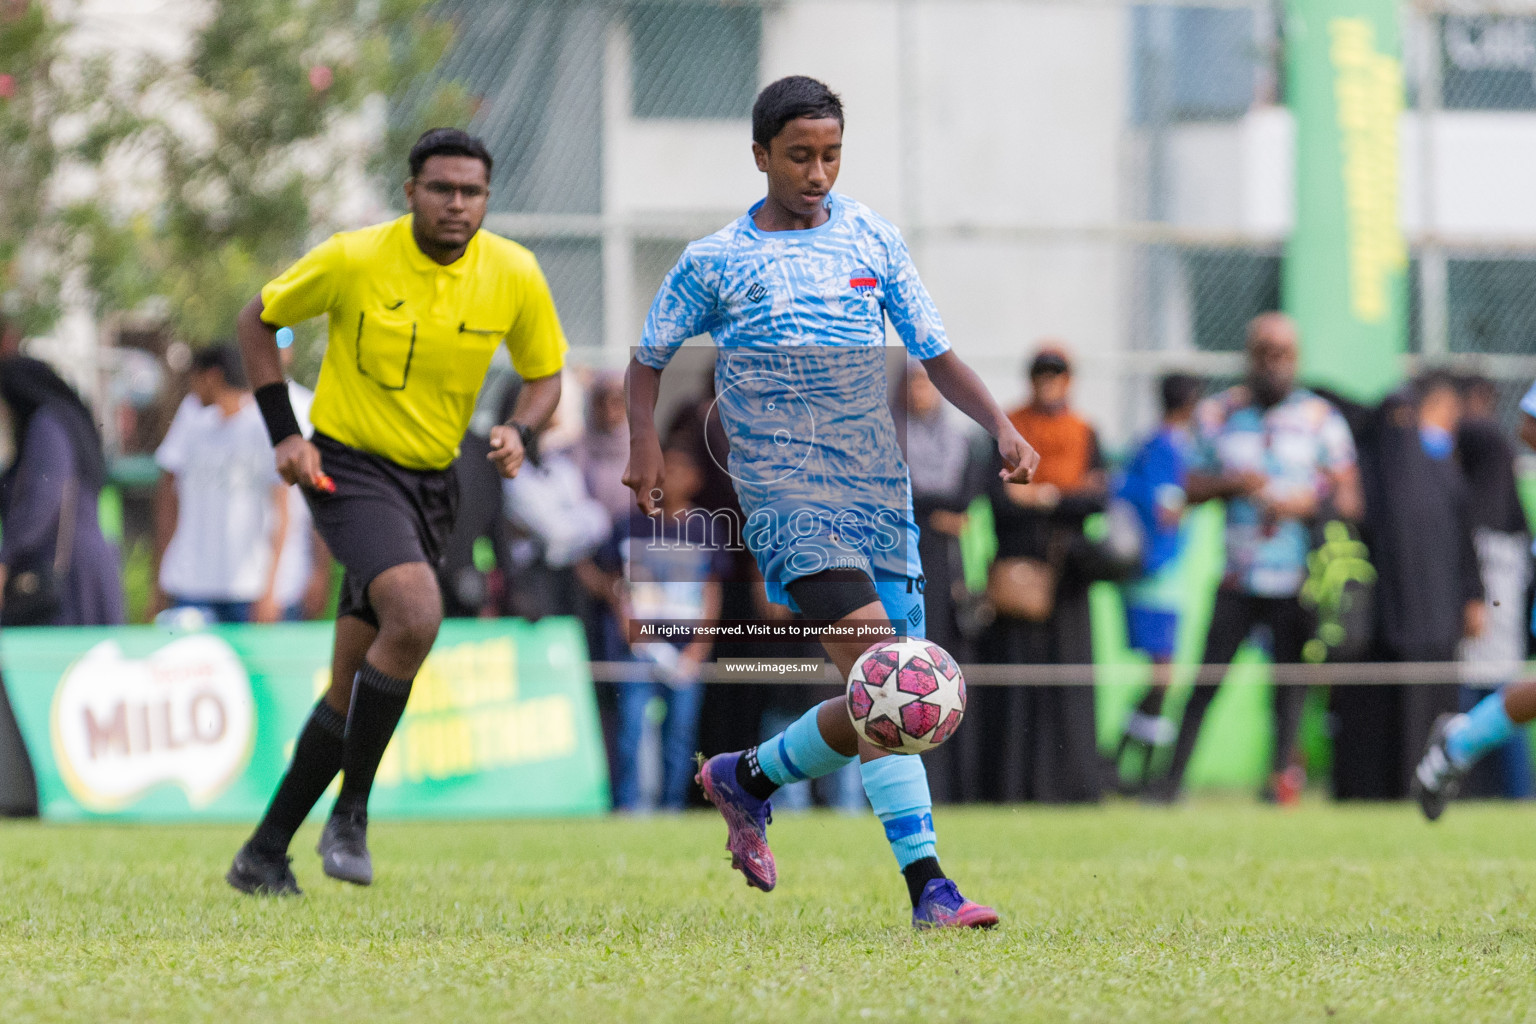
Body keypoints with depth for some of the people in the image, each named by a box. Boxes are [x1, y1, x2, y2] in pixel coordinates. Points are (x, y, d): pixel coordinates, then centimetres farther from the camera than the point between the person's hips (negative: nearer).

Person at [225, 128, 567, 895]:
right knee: (416, 616, -29)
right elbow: (258, 320, 1)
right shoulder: (353, 259, -13)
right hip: (348, 468, -5)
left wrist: (519, 433, -12)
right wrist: (284, 434, -7)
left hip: (432, 485, 5)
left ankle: (265, 853, 18)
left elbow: (544, 373, 10)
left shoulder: (514, 275, -5)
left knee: (353, 689, 6)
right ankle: (350, 812, -15)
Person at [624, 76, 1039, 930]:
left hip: (880, 496, 5)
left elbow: (937, 356, 13)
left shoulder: (874, 240, 11)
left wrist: (1000, 424, -3)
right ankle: (928, 885, -23)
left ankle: (746, 777, 33)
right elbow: (650, 358, 15)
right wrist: (646, 444, -3)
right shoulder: (716, 263, 3)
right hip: (787, 497, -5)